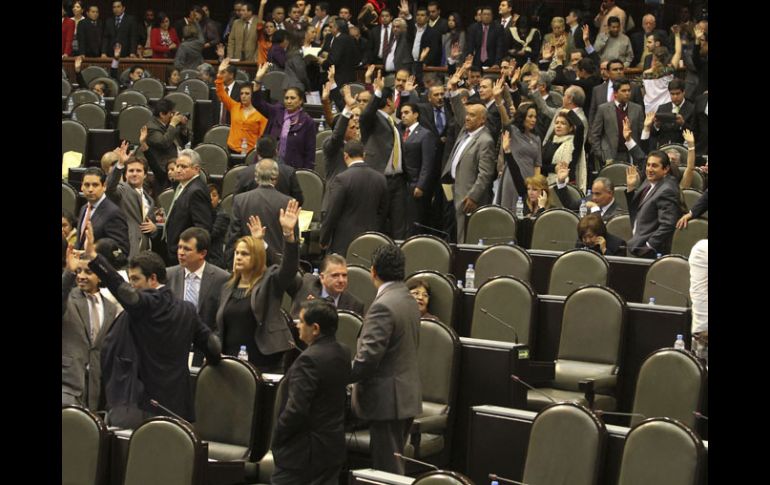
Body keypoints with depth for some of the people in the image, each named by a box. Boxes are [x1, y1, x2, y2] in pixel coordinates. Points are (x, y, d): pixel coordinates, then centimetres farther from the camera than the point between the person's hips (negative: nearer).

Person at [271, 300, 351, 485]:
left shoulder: (310, 359, -22)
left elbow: (296, 409, -25)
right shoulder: (343, 353, 5)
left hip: (302, 450, -9)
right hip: (333, 446, 9)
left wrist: (276, 439, -9)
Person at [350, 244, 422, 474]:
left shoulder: (383, 306, -20)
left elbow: (367, 358, -24)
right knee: (394, 464, 18)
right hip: (407, 395, 9)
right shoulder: (410, 301, 9)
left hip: (387, 398, -9)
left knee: (388, 471, -3)